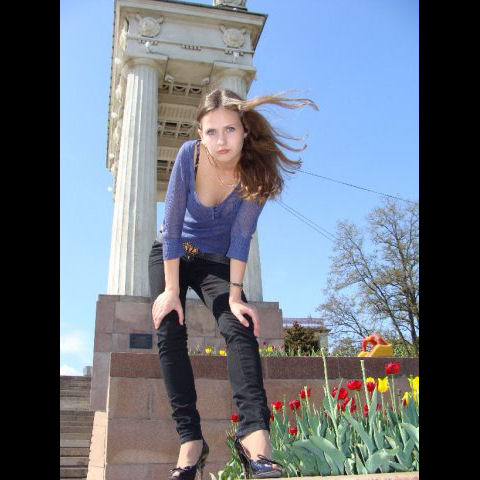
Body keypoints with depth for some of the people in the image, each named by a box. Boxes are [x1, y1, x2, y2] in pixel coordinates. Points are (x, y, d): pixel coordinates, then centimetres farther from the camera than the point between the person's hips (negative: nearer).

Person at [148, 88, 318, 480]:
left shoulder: (255, 173, -21)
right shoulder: (189, 156, -21)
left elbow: (240, 237, -20)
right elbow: (172, 226, -20)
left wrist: (235, 296, -25)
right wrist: (171, 290, -20)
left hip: (217, 261, 0)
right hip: (170, 255, 1)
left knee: (240, 326, -24)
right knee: (169, 333, -17)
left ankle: (254, 433, -34)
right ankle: (190, 440, -17)